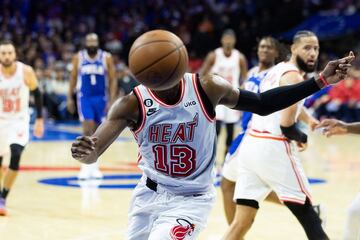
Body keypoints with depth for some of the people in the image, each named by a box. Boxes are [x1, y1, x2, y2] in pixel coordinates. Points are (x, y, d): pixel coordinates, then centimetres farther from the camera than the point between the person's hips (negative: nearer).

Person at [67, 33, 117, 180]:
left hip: (101, 98, 1)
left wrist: (111, 100, -10)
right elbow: (73, 78, 8)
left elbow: (112, 80, -2)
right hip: (84, 98, -1)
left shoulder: (106, 58, -3)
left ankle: (93, 165, 21)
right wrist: (69, 98, 3)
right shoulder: (78, 58, -1)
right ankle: (86, 166, -12)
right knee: (88, 131, -14)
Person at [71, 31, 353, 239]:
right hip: (150, 193, 2)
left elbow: (262, 104, -4)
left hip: (191, 199, -2)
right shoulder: (133, 104, -19)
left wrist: (320, 81, -10)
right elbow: (94, 151, -27)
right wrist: (86, 152, -54)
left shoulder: (207, 88, -17)